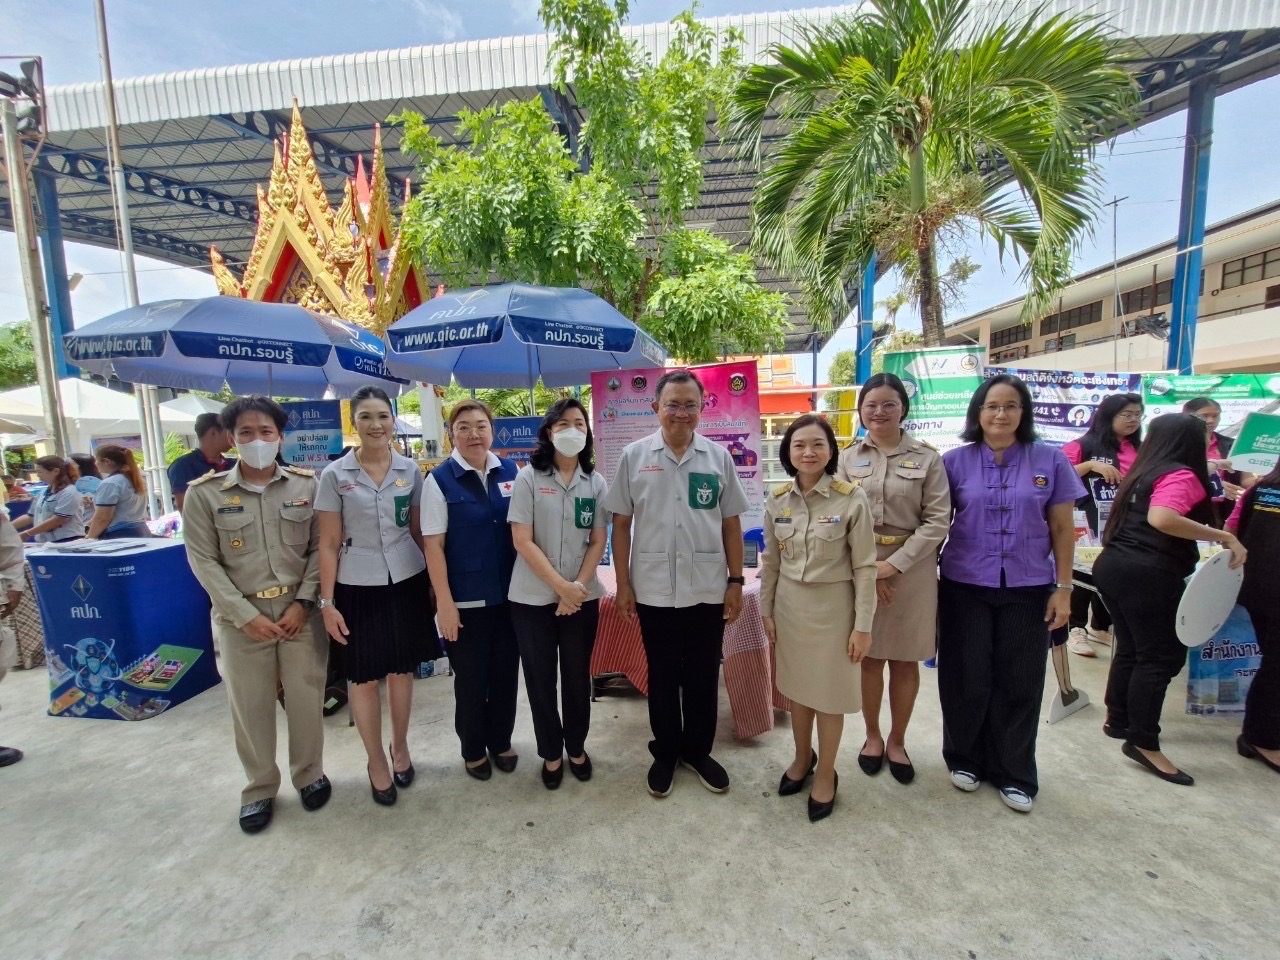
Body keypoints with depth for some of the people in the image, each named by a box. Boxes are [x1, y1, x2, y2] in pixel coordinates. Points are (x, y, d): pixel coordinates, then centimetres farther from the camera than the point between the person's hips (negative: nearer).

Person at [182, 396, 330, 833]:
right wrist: (246, 615, -10)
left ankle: (309, 774, 33)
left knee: (306, 697, 9)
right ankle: (259, 788, 33)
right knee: (250, 705, 11)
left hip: (300, 610, 0)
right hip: (241, 616, 0)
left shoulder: (307, 484, -1)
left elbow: (320, 547, 0)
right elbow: (203, 561, -3)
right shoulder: (204, 492, -3)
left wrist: (303, 603, -9)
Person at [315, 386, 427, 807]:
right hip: (357, 585, -1)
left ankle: (401, 748, 35)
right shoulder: (335, 474, -5)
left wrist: (434, 581, 7)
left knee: (401, 669, 13)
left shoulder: (410, 471, 1)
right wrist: (327, 601, -5)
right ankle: (377, 762, 28)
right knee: (364, 676, 8)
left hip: (406, 580, 2)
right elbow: (329, 543, -3)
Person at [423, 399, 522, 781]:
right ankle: (473, 749, 36)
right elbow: (433, 544, -8)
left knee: (505, 672, 15)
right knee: (470, 677, 13)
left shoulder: (511, 471, 1)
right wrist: (444, 602, -11)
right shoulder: (440, 479, -7)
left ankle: (501, 741, 38)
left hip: (508, 593, 3)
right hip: (465, 598, -3)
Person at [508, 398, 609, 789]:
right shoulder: (528, 479, -6)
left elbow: (598, 542, 1)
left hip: (582, 597, 2)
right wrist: (560, 586, -15)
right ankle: (551, 754, 31)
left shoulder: (595, 482, 2)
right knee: (540, 679, 11)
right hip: (533, 597, -2)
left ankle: (577, 747, 35)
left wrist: (578, 587, -11)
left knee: (578, 676, 14)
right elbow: (522, 541, -11)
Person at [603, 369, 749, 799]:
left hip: (708, 589, 1)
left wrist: (736, 581, 2)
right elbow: (621, 524, 0)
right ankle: (665, 752, 35)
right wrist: (623, 585, -2)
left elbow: (730, 524, 5)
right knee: (662, 677, 15)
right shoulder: (634, 456, -2)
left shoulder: (719, 457, 1)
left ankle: (698, 750, 36)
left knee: (703, 676, 15)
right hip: (654, 590, -1)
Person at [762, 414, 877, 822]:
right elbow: (771, 562, 6)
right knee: (797, 686, 18)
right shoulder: (777, 500, -2)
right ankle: (802, 757, 42)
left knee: (830, 693, 10)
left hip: (833, 605, -3)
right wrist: (766, 609, 8)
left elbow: (864, 567, -11)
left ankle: (826, 774, 32)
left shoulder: (852, 500, -14)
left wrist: (863, 624, -10)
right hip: (790, 604, 4)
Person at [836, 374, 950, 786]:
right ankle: (872, 736, 31)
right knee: (870, 658, 10)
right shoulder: (848, 458, 3)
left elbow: (938, 521, -5)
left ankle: (897, 741, 31)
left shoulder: (927, 458, -1)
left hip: (911, 570, 0)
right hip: (859, 569, 1)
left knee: (905, 661, 10)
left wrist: (895, 564, -14)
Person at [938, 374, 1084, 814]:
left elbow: (1062, 529, 3)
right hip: (966, 587, 0)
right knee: (966, 679, 8)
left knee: (1019, 682, 10)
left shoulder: (1050, 461, 0)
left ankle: (1014, 774, 28)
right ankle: (965, 758, 30)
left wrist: (1063, 588, 0)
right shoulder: (956, 461, -1)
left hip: (1028, 589, 1)